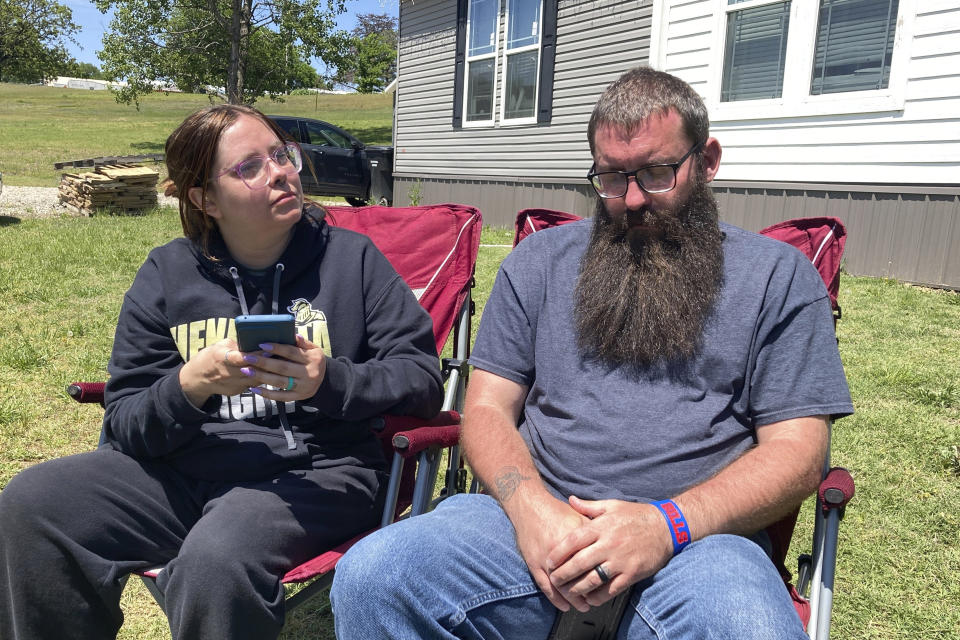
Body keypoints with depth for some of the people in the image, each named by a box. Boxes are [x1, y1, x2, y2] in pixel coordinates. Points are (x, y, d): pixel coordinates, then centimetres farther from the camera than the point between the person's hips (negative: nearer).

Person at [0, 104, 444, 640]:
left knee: (217, 555, -33)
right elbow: (125, 426, 7)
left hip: (317, 469, -3)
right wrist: (190, 385, -16)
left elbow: (424, 377, -3)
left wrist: (329, 379, -21)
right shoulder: (166, 274, 10)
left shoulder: (351, 256, 4)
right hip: (185, 470, 4)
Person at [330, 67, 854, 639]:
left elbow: (798, 451, 2)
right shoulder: (540, 261, 15)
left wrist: (668, 524, -15)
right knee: (369, 577, -23)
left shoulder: (778, 275, 9)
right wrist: (529, 504, -11)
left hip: (699, 532, -1)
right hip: (536, 517, 2)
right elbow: (488, 406, 10)